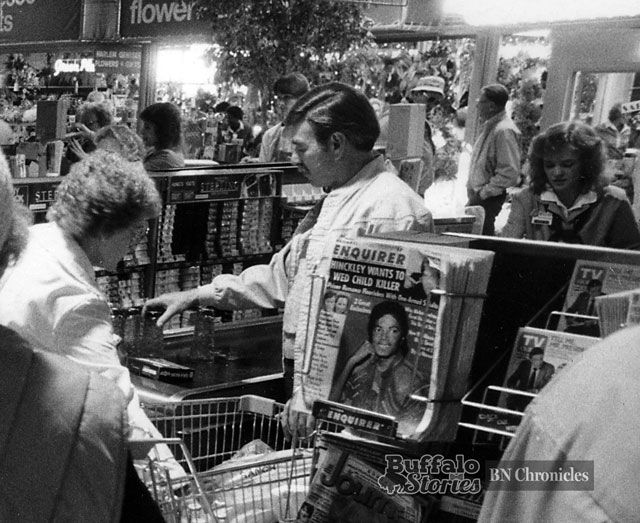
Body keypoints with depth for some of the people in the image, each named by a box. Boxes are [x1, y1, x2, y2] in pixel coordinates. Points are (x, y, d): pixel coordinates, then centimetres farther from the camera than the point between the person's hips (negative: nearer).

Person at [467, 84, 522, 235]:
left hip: (489, 199, -10)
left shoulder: (504, 131, -19)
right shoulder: (488, 127, 12)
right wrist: (473, 191, 14)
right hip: (477, 196, 10)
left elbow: (510, 173, -23)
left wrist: (483, 192, -18)